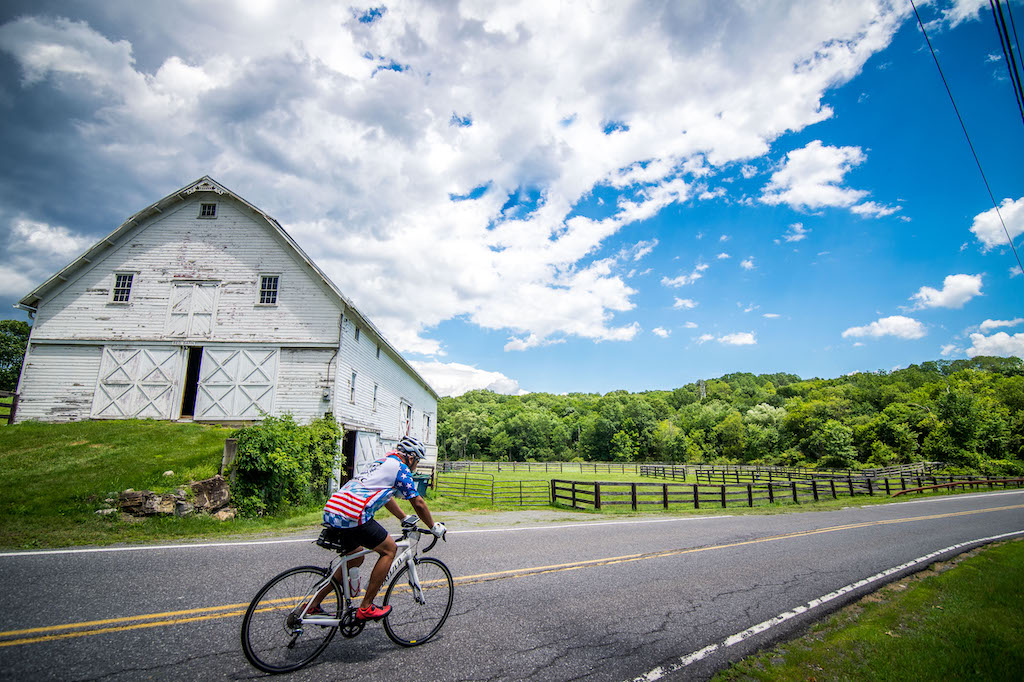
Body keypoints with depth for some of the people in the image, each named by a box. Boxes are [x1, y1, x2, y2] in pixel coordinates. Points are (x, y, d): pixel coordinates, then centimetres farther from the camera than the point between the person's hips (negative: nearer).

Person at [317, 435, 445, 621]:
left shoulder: (382, 463, 26)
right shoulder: (400, 468, -1)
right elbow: (418, 503, 2)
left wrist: (405, 519, 48)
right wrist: (434, 528, 16)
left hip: (331, 512, 9)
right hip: (352, 515, -9)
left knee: (356, 557, 27)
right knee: (389, 549, 6)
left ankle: (313, 605, 32)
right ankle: (366, 608, 7)